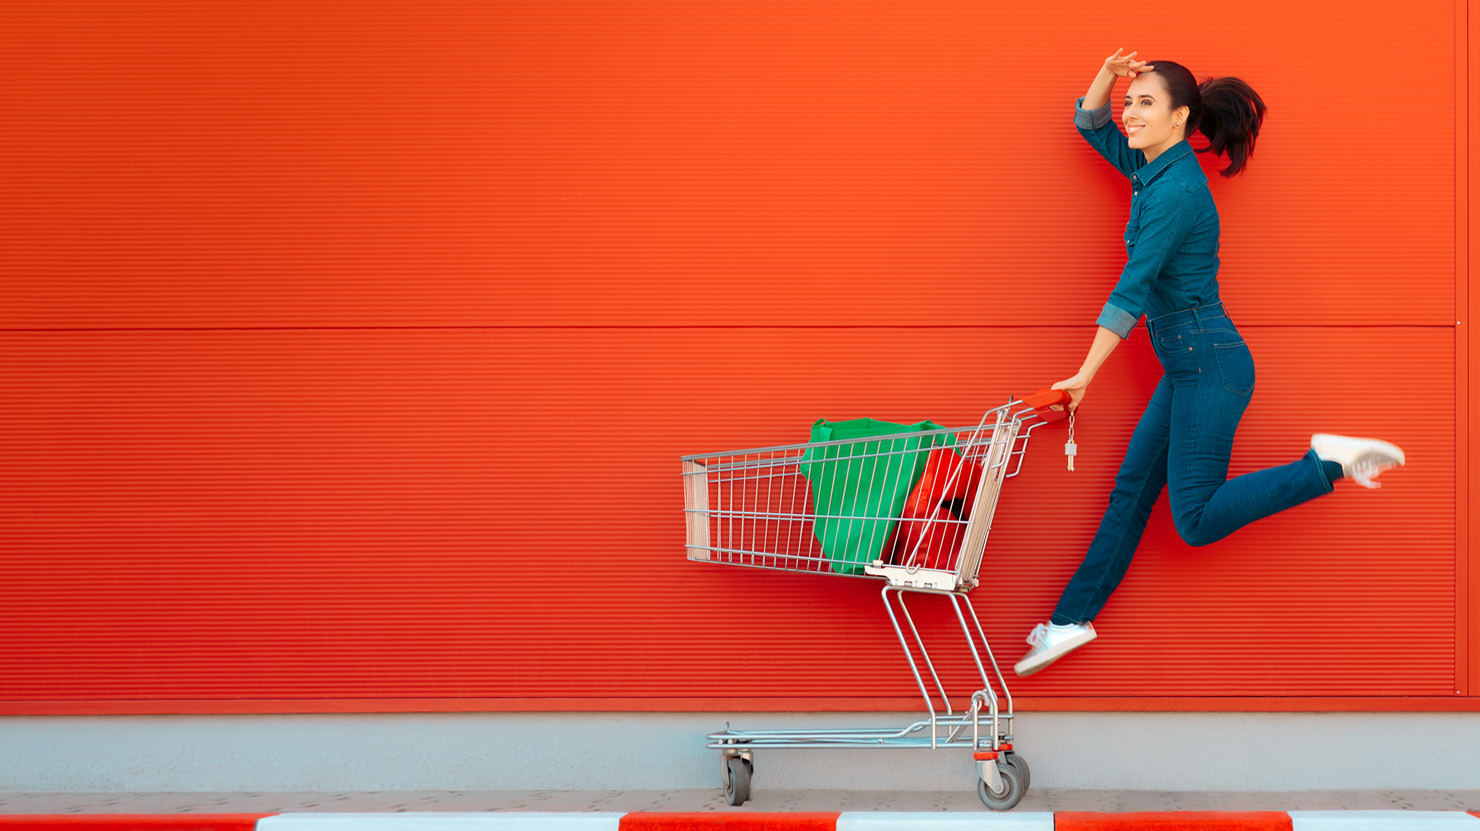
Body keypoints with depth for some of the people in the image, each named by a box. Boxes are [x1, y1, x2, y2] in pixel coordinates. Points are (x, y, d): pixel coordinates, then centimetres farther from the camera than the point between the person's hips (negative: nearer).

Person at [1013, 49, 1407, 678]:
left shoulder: (1176, 189, -19)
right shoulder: (1152, 168, 9)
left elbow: (1132, 289, -22)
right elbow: (1091, 126, 24)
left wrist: (1084, 377, -21)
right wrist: (1108, 75, 2)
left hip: (1210, 365, -10)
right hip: (1188, 368, 10)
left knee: (1196, 521, -12)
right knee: (1131, 490, 10)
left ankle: (1330, 463, -7)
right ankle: (1071, 621, 15)